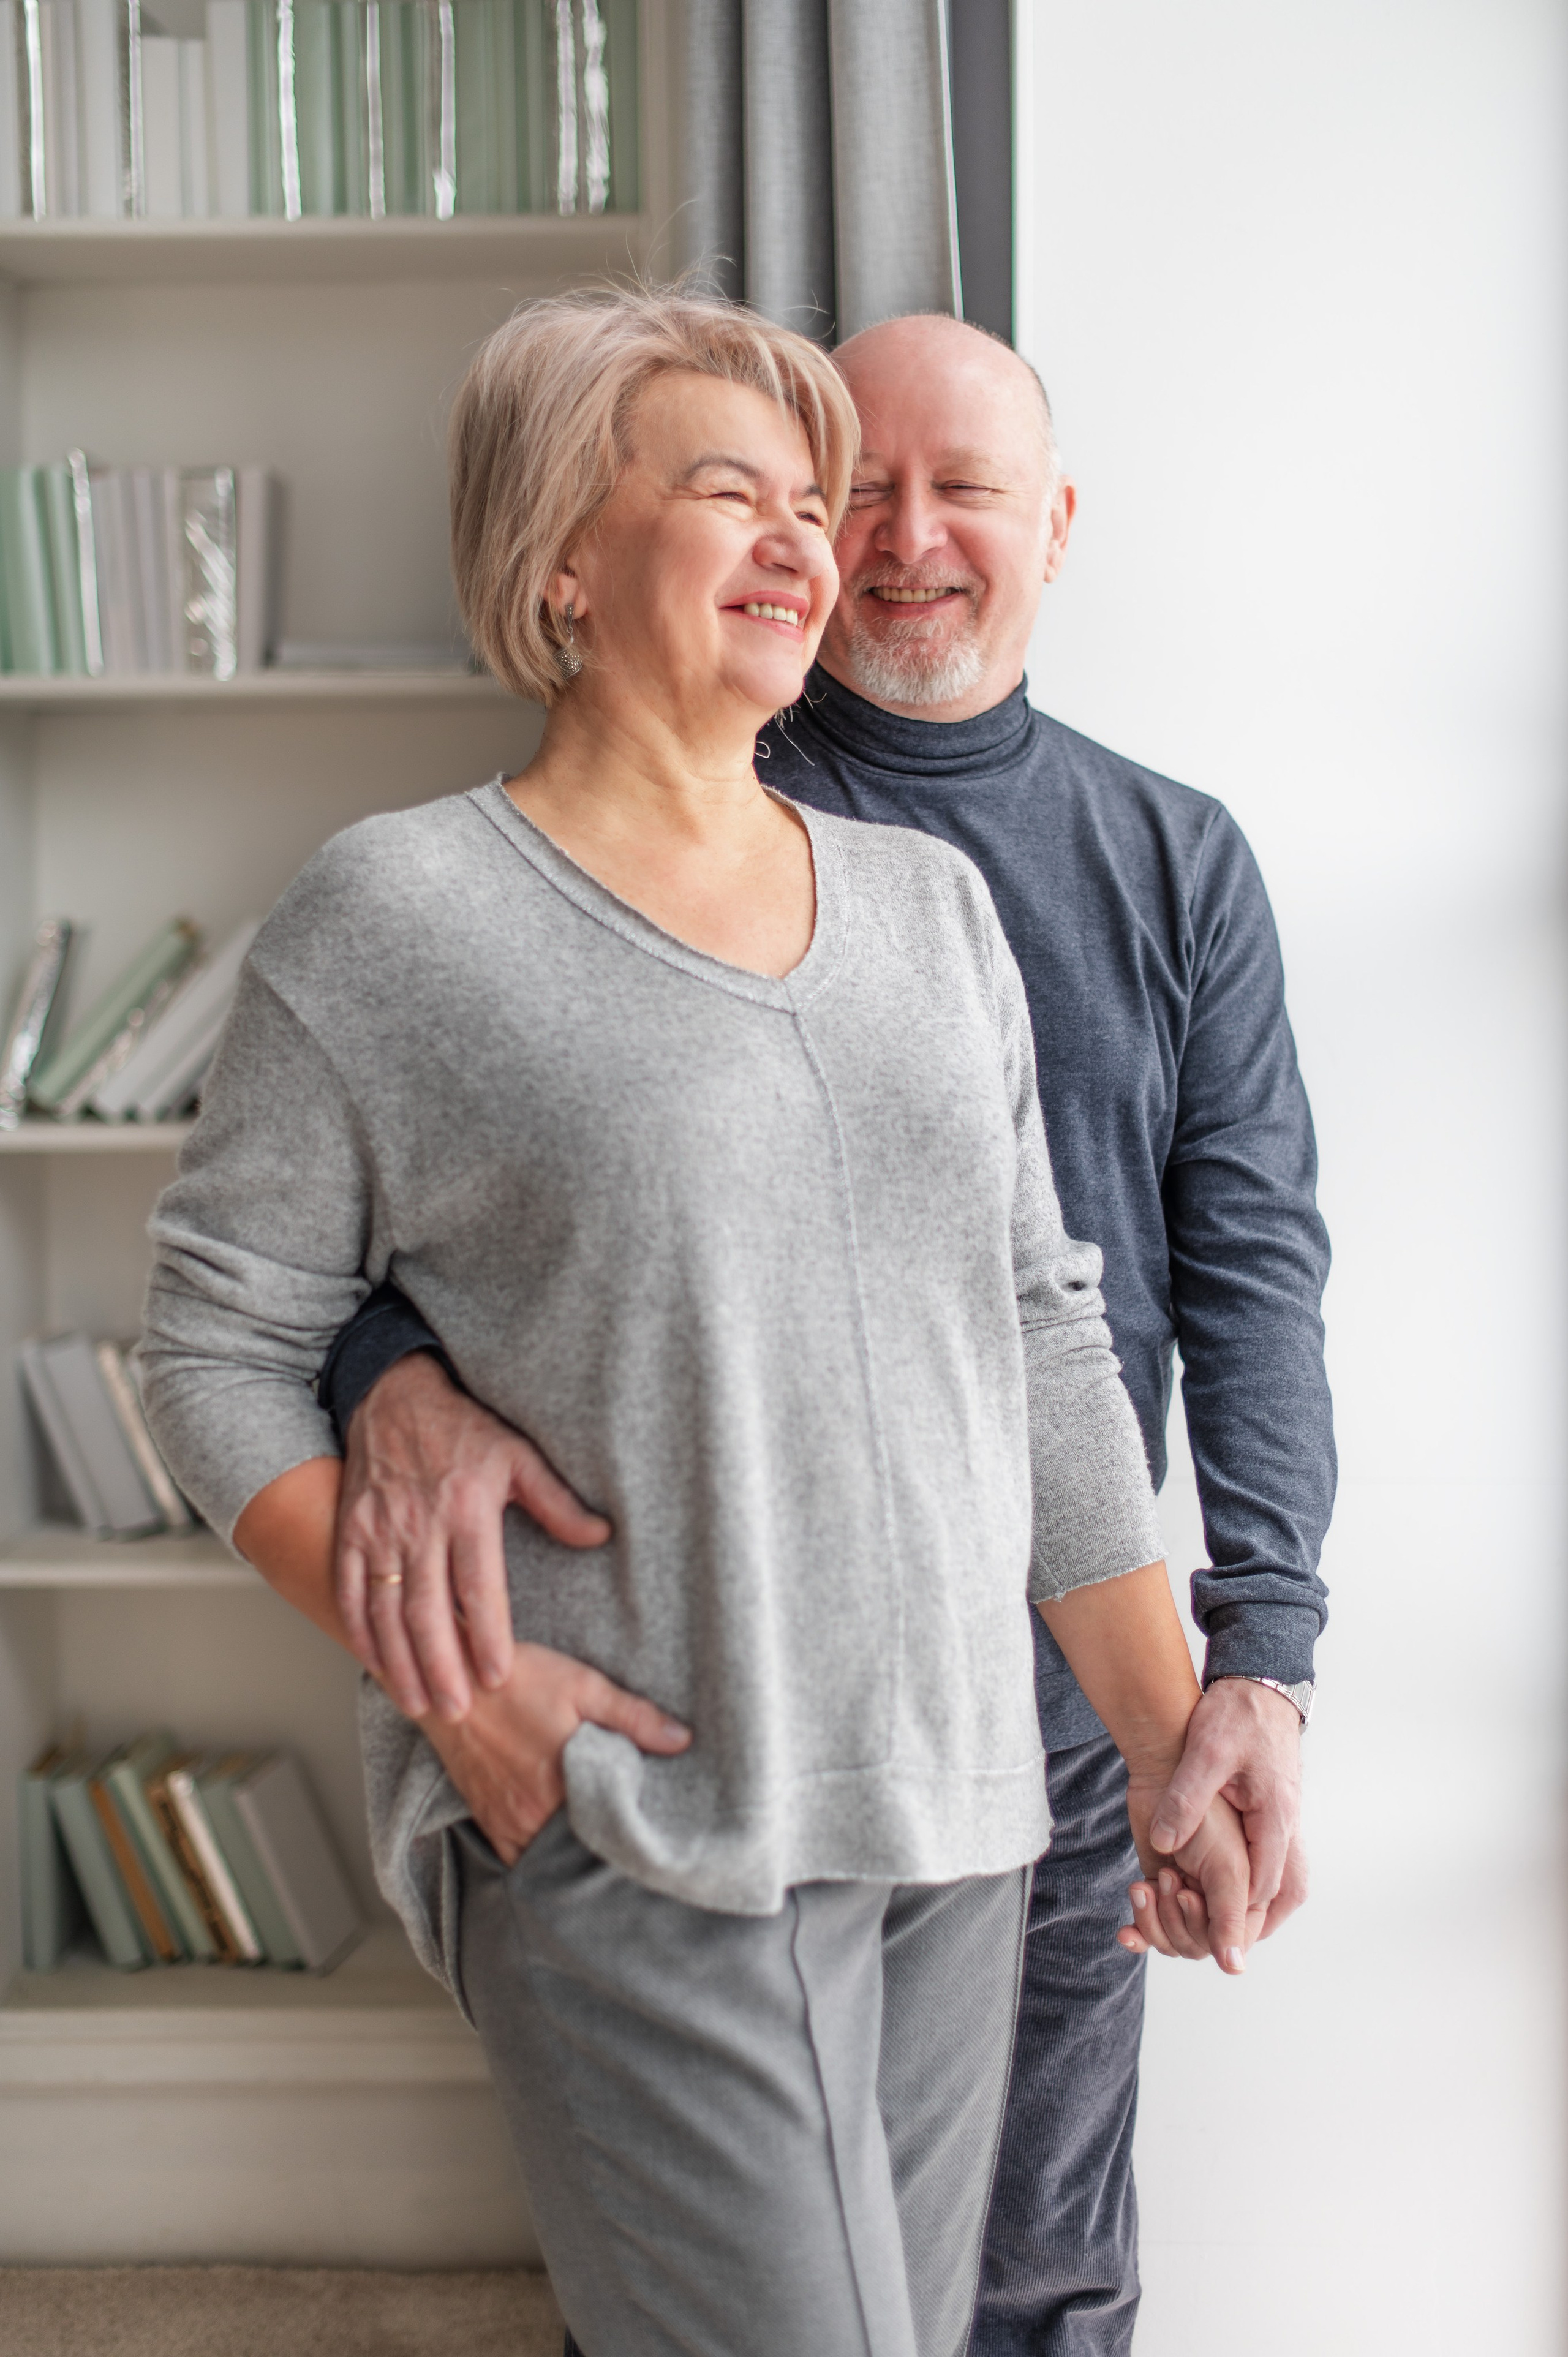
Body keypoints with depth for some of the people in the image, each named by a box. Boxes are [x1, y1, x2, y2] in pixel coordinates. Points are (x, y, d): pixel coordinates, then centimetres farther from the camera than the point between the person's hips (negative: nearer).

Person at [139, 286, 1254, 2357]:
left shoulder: (933, 902, 10)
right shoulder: (392, 920, -5)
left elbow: (1042, 1335, 11)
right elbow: (221, 1343, -2)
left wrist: (1173, 1747, 8)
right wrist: (450, 1675, -13)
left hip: (953, 1817, 6)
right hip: (635, 1841, -5)